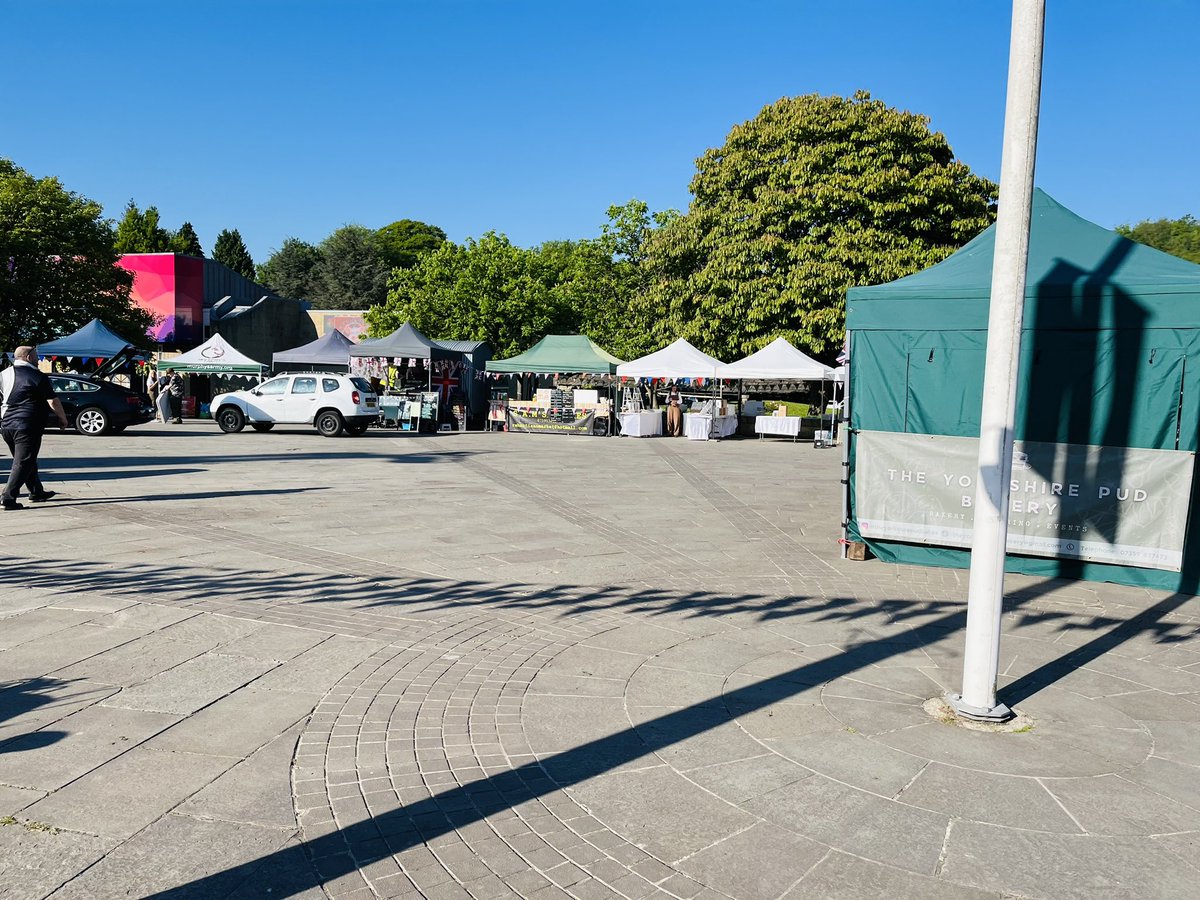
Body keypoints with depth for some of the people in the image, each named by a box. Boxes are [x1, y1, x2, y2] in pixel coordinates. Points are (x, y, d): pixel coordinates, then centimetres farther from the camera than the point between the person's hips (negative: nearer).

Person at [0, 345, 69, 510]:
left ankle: (37, 492, 29)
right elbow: (52, 401, -9)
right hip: (27, 427, -7)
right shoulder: (38, 377, -8)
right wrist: (63, 418, 3)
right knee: (23, 463, -4)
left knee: (26, 461, 19)